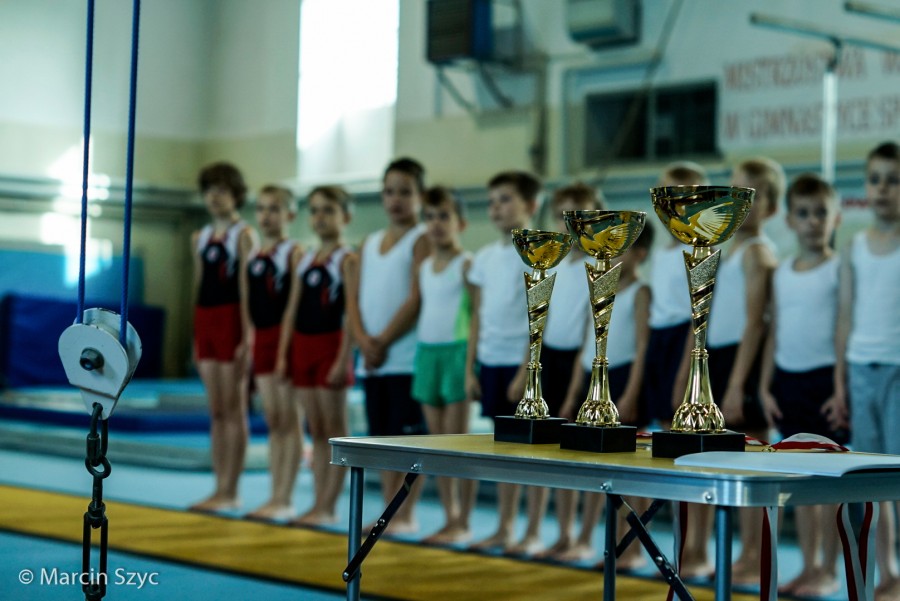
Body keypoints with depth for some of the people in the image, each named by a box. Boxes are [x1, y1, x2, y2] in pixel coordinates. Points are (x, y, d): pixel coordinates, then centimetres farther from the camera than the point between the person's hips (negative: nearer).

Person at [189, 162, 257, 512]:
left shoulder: (243, 235, -4)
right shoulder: (200, 238, 15)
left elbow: (246, 289, -10)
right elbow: (199, 287, 16)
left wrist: (247, 337, -14)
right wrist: (196, 338, 14)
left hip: (232, 320, -7)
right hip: (205, 321, 7)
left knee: (233, 409, -3)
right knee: (216, 411, 8)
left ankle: (230, 492, 0)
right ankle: (220, 489, 11)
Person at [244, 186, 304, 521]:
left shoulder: (293, 253, -6)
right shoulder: (253, 256, 14)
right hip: (261, 339, 6)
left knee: (288, 421, -1)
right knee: (273, 421, 9)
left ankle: (284, 500, 2)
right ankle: (275, 496, 13)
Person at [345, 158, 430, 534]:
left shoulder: (422, 240, -3)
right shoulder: (369, 243, 16)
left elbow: (416, 299, -12)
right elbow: (353, 298, 9)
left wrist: (384, 341, -13)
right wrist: (364, 341, -7)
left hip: (407, 355, -6)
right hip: (372, 359, 6)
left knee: (409, 437, -4)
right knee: (382, 438, 9)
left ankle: (406, 514, 1)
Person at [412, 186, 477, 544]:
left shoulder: (467, 265, -6)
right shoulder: (423, 267, 14)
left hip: (457, 350, -7)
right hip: (427, 351, 7)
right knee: (437, 443, 8)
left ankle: (463, 522, 2)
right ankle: (449, 518, 15)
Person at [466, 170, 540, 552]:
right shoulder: (485, 257, 13)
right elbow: (478, 316, 14)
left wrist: (526, 371, -15)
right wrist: (470, 368, 9)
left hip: (522, 361, -6)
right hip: (490, 360, 6)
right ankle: (504, 529, 16)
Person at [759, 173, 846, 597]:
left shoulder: (839, 270, -5)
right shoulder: (781, 274, 11)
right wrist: (765, 386, 8)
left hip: (824, 378, -6)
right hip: (788, 380, 6)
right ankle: (808, 565, 18)